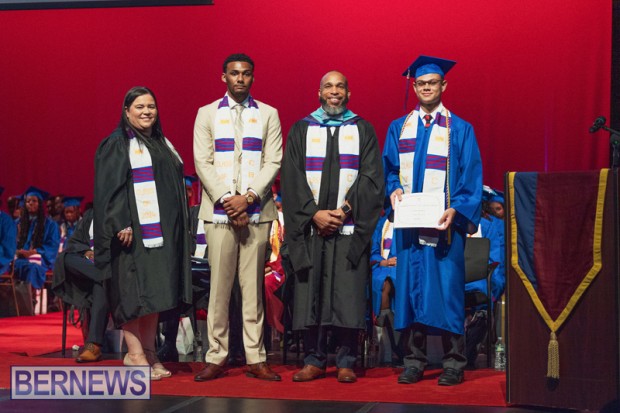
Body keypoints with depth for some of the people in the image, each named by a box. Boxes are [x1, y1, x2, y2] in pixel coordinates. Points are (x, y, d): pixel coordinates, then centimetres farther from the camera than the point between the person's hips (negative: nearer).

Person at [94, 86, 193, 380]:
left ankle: (148, 351, 13)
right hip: (133, 230, -7)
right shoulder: (116, 144, -1)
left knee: (156, 290, 7)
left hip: (163, 231, 7)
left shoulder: (163, 144, 19)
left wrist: (181, 226, 15)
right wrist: (120, 223, -20)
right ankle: (134, 354, -4)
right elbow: (108, 188, -10)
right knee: (134, 290, -8)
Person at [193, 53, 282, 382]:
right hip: (218, 212, 0)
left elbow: (273, 162, 2)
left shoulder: (268, 114, 11)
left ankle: (255, 359, 5)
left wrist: (248, 197, -11)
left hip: (256, 211, 0)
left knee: (253, 286, 2)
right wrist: (226, 200, -10)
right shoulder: (207, 114, 10)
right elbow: (202, 163, 2)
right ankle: (216, 358, 5)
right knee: (219, 286, 0)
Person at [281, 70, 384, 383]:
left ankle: (346, 361, 5)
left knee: (348, 295, -3)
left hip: (350, 226, -1)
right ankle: (314, 360, 7)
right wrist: (314, 213, -9)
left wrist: (345, 210, -11)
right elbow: (292, 179, 3)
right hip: (310, 226, 1)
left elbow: (371, 178, 1)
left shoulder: (363, 130, 10)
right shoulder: (301, 130, 11)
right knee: (311, 293, 0)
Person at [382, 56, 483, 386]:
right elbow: (388, 169, 14)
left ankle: (453, 363, 4)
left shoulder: (460, 130, 6)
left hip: (445, 223, -2)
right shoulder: (398, 128, 14)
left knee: (446, 289, -4)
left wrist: (456, 210, -14)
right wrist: (394, 189, -7)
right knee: (411, 287, 3)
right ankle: (414, 360, 10)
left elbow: (471, 177, 0)